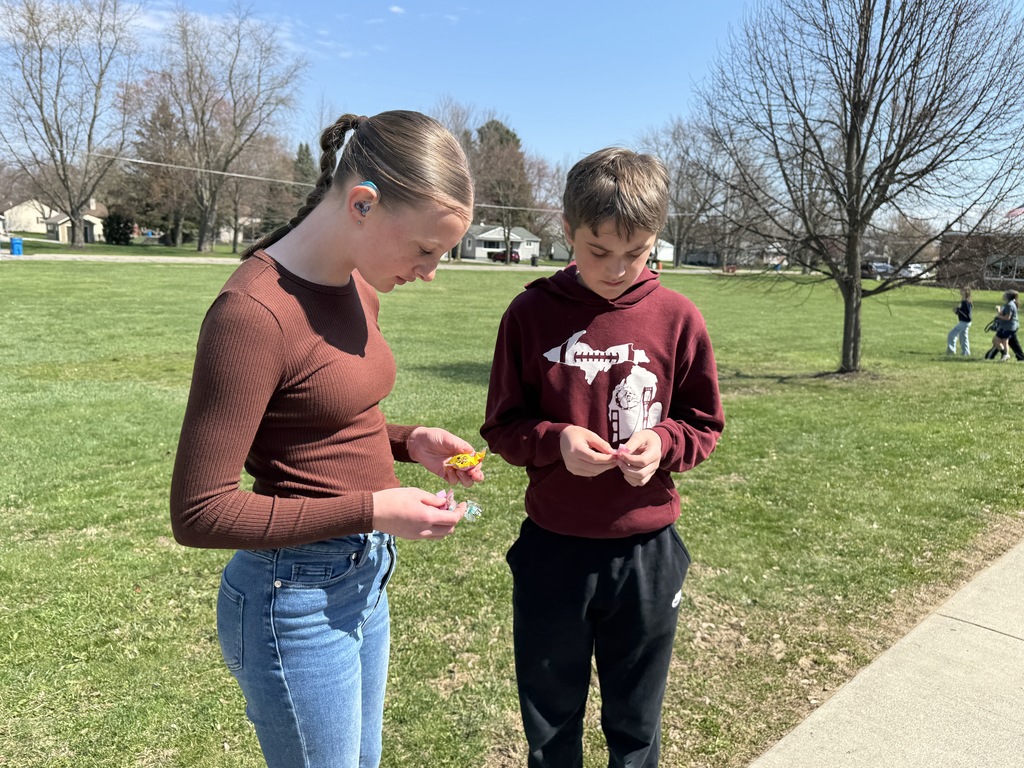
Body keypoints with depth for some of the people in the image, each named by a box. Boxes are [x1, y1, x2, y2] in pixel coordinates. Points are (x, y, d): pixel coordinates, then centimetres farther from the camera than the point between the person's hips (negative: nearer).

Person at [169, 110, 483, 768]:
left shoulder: (359, 287, 1)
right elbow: (200, 512, -21)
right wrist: (371, 510, -23)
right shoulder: (253, 312, -25)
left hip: (366, 577, 8)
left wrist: (409, 442, -4)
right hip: (297, 597, -8)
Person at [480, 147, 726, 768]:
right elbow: (502, 427, 0)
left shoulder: (677, 317, -5)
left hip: (646, 551, 1)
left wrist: (663, 442, -16)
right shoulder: (531, 314, -6)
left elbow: (706, 424, 5)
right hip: (552, 550, 0)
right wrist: (555, 440, -20)